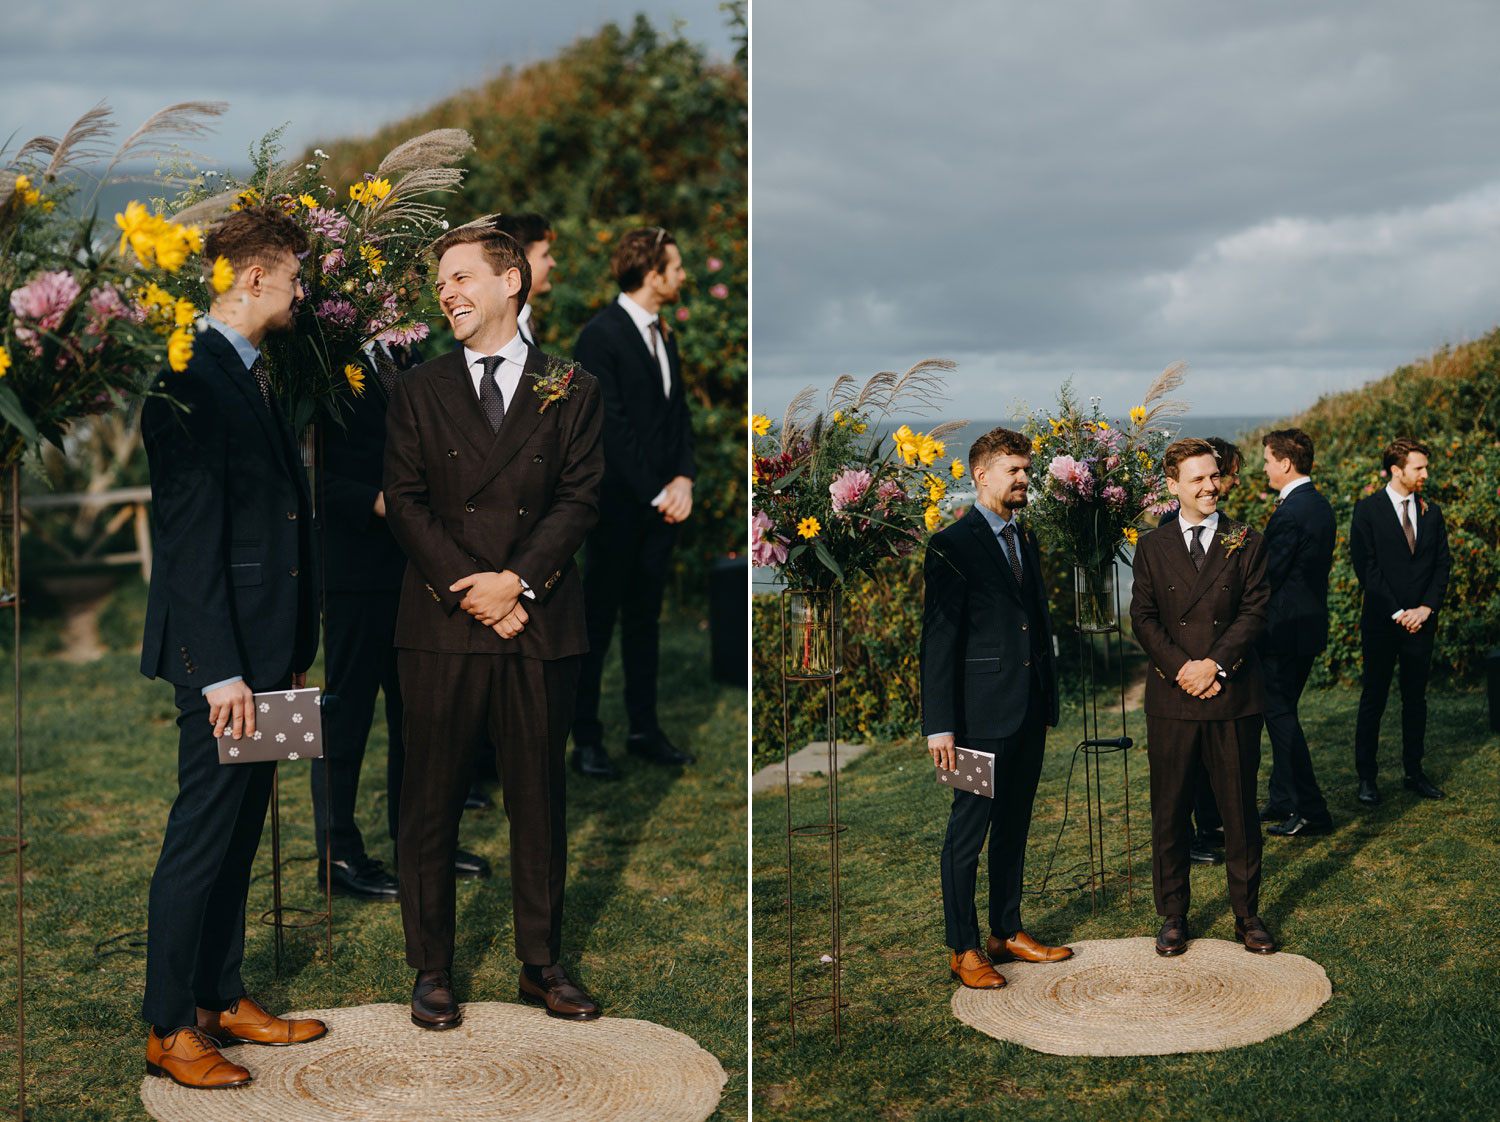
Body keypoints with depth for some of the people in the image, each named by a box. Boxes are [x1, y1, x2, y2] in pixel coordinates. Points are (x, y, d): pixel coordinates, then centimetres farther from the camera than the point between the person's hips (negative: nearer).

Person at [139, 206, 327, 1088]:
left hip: (266, 650, 9)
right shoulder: (191, 381, -14)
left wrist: (292, 650, 17)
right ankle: (169, 1030, 10)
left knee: (240, 837, 16)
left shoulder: (254, 377, 16)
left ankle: (222, 1000, 27)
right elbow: (189, 540, -19)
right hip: (222, 652, -9)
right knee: (202, 840, -1)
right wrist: (221, 671, -21)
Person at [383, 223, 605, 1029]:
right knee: (431, 802, 3)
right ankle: (431, 970, 15)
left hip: (541, 626, 0)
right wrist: (467, 591, -10)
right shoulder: (417, 391, 9)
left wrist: (518, 580, -13)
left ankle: (542, 964, 19)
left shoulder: (571, 390, 8)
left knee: (540, 798, 7)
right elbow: (405, 504, 2)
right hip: (440, 629, 0)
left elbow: (580, 499, 0)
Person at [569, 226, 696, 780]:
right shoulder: (600, 336, -13)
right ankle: (586, 739, 10)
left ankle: (644, 729, 22)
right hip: (618, 505, -7)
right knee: (598, 620, 2)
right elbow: (611, 427, -17)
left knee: (644, 617, 14)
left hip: (661, 502, 8)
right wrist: (655, 494, -15)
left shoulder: (662, 335, 12)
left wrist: (683, 479, -2)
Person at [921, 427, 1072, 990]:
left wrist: (1048, 704, 15)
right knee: (968, 831, 0)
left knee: (1014, 826, 15)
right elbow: (937, 640, -12)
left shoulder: (1025, 540, 15)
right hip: (982, 714, -7)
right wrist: (939, 725, -15)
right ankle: (963, 949, 9)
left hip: (1029, 713, 7)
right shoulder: (952, 545, -9)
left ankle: (1007, 931, 27)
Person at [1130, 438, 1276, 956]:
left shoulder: (1247, 543, 5)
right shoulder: (1152, 548, 7)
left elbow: (1255, 612, -2)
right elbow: (1143, 618, 1)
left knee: (1240, 810, 7)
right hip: (1171, 700, 1)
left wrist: (1215, 664, -14)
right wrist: (1181, 668, -12)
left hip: (1234, 698, 0)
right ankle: (1173, 916, 18)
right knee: (1169, 812, 6)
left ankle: (1247, 914, 20)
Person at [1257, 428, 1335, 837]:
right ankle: (1283, 799, 25)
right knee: (1282, 712, 17)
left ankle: (1311, 813, 0)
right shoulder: (1320, 504, 11)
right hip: (1310, 622, 10)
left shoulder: (1290, 513, -20)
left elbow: (1269, 575, -19)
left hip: (1285, 630, -10)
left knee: (1280, 715, -3)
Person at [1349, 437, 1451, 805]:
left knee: (1416, 699, 10)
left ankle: (1414, 772, 20)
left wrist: (1426, 608, -5)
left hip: (1420, 622, 4)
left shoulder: (1431, 512, 10)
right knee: (1373, 701, 1)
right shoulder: (1368, 510, -4)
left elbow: (1442, 564, 9)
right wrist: (1396, 613, -13)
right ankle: (1367, 777, 9)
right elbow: (1366, 567, -9)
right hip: (1381, 622, -4)